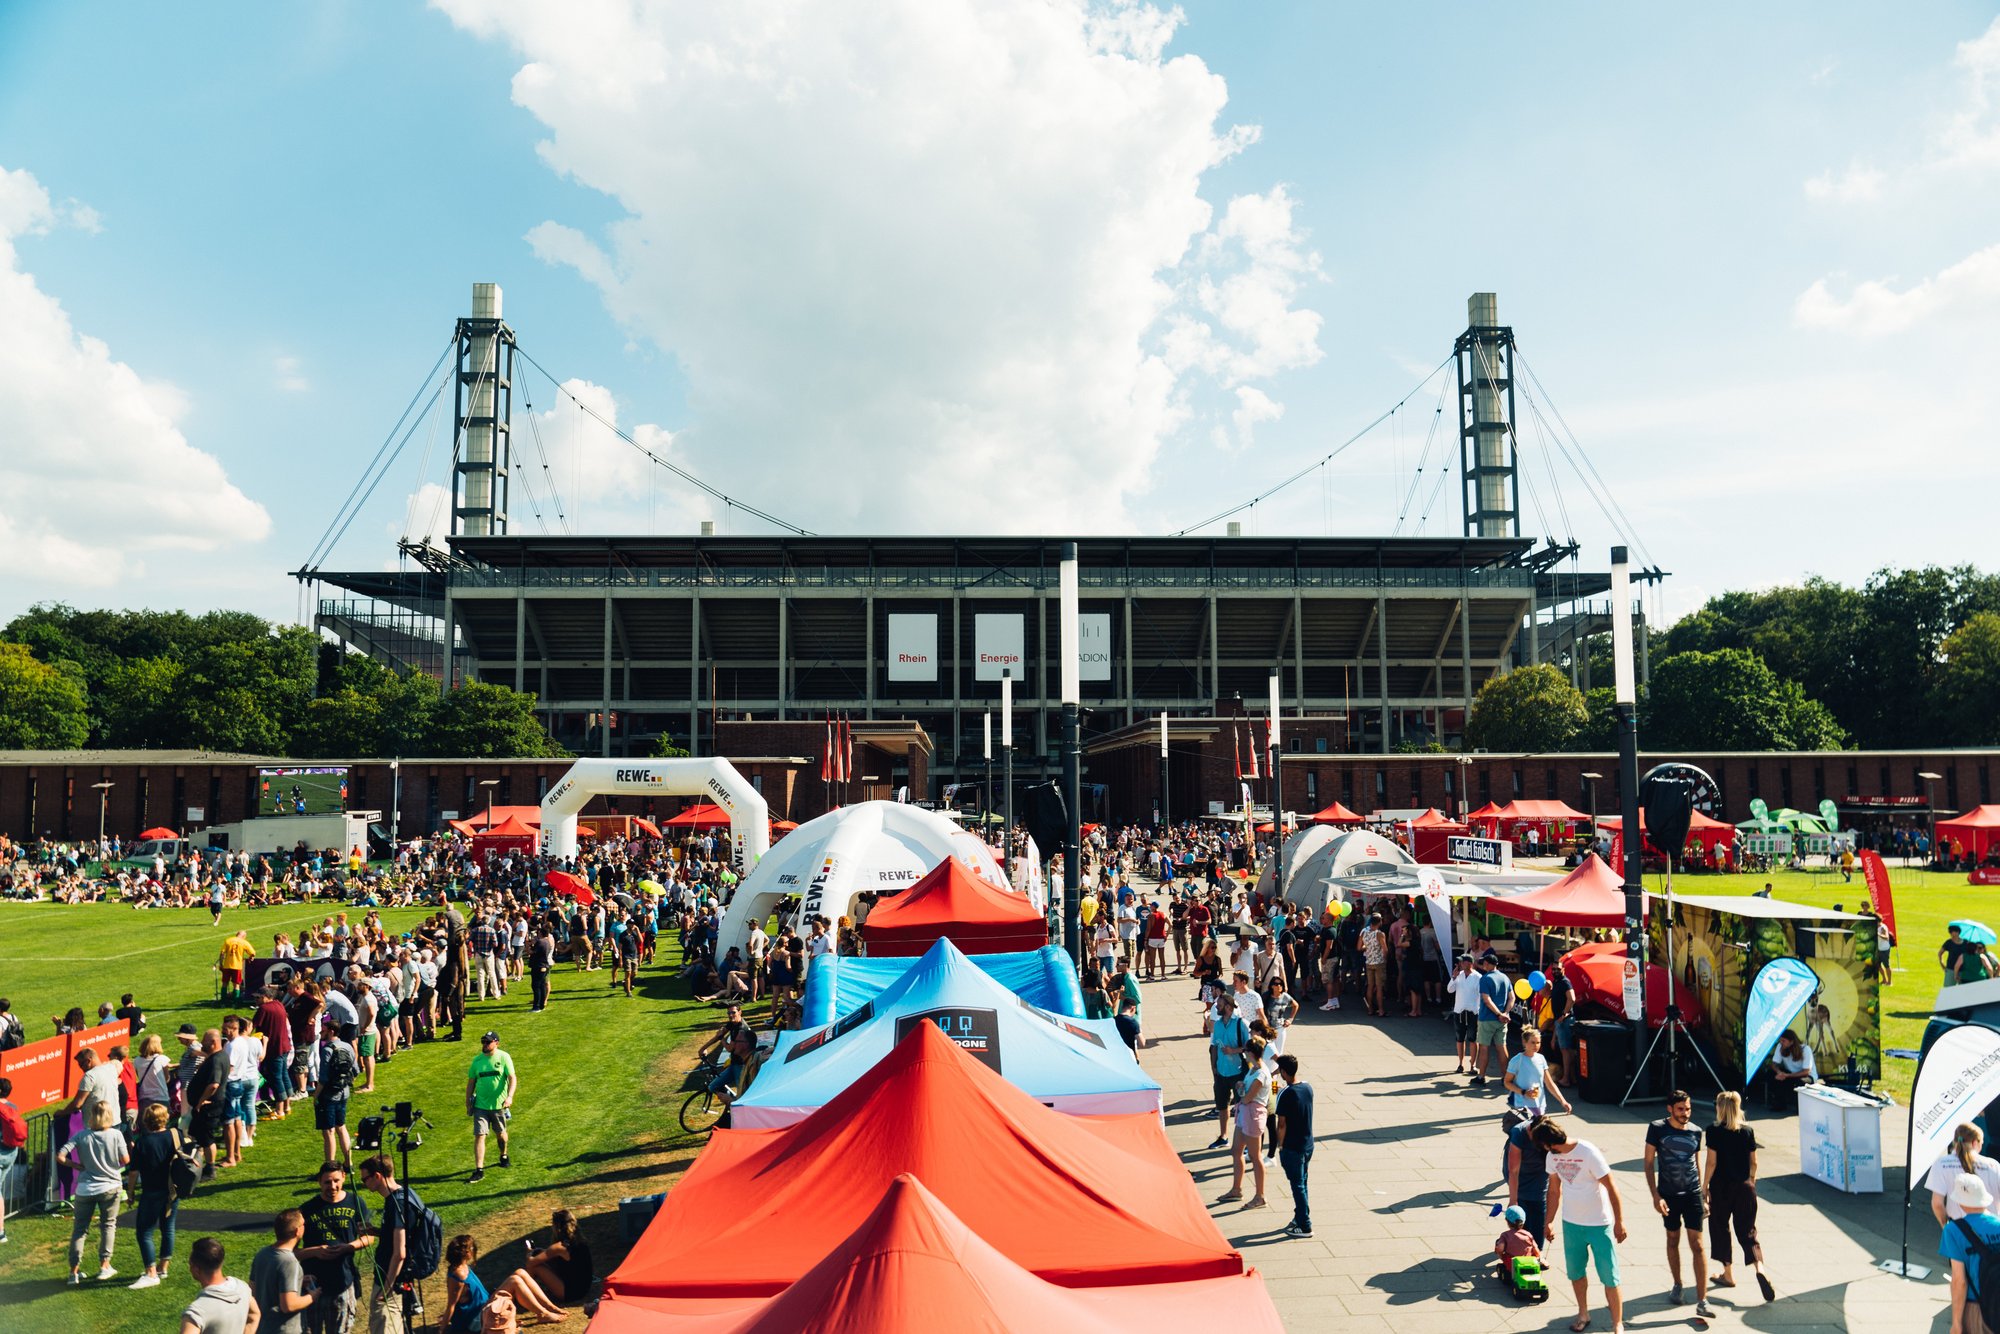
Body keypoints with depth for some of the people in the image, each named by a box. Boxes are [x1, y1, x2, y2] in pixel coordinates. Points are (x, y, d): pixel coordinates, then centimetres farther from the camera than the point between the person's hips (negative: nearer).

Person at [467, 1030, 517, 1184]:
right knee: (479, 1136, -7)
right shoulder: (477, 1060, 2)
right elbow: (471, 1082, 9)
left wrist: (509, 1096, -29)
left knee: (501, 1133, 16)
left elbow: (512, 1078, -14)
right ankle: (479, 1169, -4)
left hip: (499, 1104, -1)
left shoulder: (504, 1057, -7)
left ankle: (503, 1156, 41)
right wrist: (468, 1103, 6)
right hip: (480, 1105, 1)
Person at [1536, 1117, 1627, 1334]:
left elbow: (1611, 1187, -17)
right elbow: (1554, 1190, 11)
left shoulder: (1588, 1152, -21)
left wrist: (1619, 1221, -17)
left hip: (1599, 1224, -6)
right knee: (1575, 1272, 15)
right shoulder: (1552, 1157, -1)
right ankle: (1583, 1314, 35)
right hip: (1571, 1224, 6)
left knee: (1609, 1277, 0)